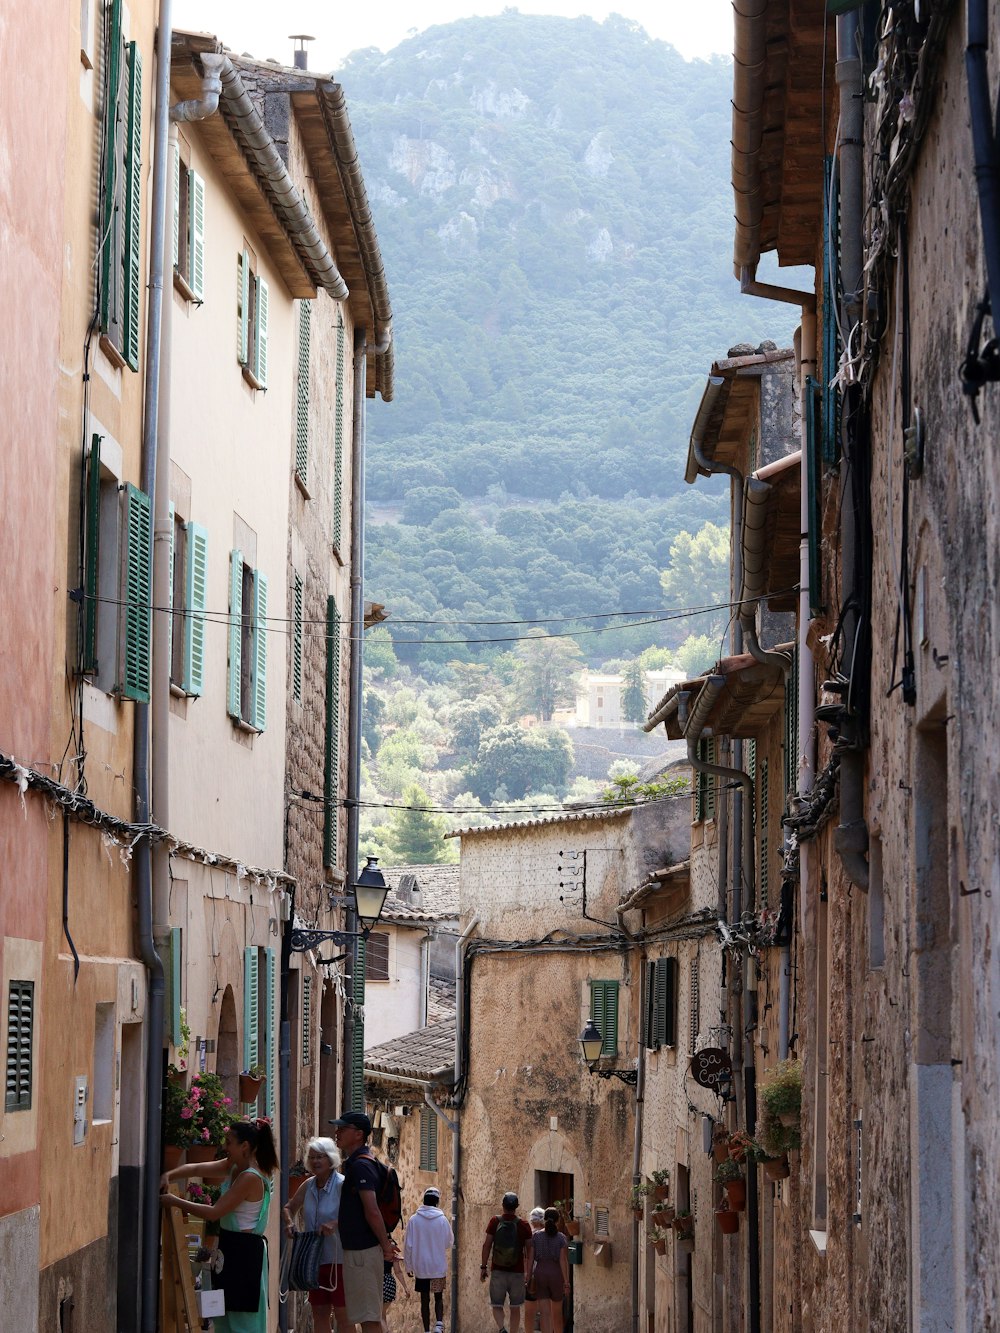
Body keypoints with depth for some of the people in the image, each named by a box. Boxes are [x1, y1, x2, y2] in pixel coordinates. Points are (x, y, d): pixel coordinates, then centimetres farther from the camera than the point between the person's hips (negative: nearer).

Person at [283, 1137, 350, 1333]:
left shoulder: (342, 1185, -11)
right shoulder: (308, 1186, 9)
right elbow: (288, 1208, 23)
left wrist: (335, 1224, -34)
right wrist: (289, 1222, 1)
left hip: (339, 1260, -7)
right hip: (315, 1259, 7)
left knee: (342, 1313, -5)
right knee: (319, 1313, 11)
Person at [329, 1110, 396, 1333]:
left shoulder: (360, 1166, -16)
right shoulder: (354, 1163, 16)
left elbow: (372, 1212, -22)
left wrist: (386, 1246, -15)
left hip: (362, 1250, -10)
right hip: (360, 1248, 10)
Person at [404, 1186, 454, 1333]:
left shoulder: (413, 1220, -7)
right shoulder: (442, 1220, -8)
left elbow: (408, 1245, -4)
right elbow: (450, 1242, 3)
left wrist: (408, 1266, 6)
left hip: (420, 1268, 0)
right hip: (439, 1267, 0)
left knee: (425, 1299, 9)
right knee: (439, 1297, 13)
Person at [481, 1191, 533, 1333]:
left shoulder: (495, 1222, -3)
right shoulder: (523, 1225, -2)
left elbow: (487, 1245, -5)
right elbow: (529, 1250, 1)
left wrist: (483, 1267, 1)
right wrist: (528, 1272, 9)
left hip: (498, 1271, -1)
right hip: (517, 1272, 1)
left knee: (496, 1305, 6)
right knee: (515, 1308, 11)